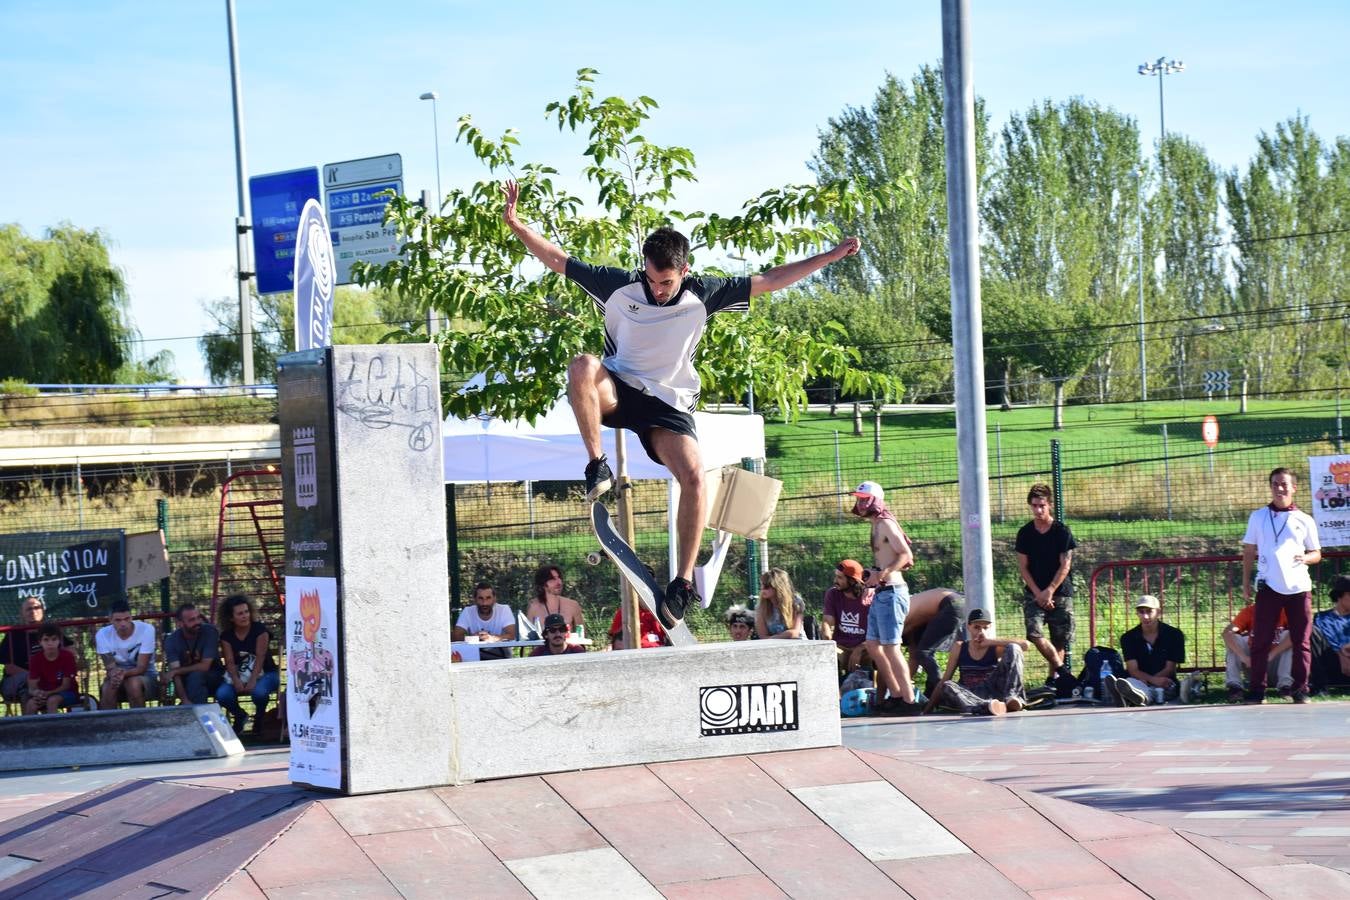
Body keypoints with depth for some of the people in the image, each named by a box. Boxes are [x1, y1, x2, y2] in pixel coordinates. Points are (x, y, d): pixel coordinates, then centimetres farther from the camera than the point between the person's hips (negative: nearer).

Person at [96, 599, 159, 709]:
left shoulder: (146, 629, -18)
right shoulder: (102, 634, -11)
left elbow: (142, 667, -19)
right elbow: (110, 667, -15)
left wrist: (124, 673, -40)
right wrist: (114, 674, -41)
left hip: (145, 676, -1)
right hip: (118, 676, 1)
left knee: (133, 683, -34)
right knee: (109, 686, -31)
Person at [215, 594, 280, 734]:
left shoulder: (260, 630, -11)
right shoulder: (226, 636, -1)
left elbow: (260, 658, -18)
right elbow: (230, 661, -8)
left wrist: (253, 680, -31)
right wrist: (236, 680, -28)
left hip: (264, 674, -3)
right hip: (239, 675, 3)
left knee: (259, 690, -38)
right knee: (222, 694, -26)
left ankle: (259, 718, -3)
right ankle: (240, 716, 7)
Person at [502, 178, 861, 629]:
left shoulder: (703, 295, -5)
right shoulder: (619, 286, -7)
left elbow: (770, 280, 1)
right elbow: (557, 259, -3)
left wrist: (833, 255, -1)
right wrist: (515, 223, -13)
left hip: (668, 405, 0)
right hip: (617, 389, 0)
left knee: (694, 477, -25)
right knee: (583, 366, -36)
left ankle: (683, 583, -16)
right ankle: (597, 466, -26)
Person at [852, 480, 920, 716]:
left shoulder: (885, 524, -12)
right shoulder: (876, 526, 16)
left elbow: (906, 555, -20)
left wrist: (881, 574, -27)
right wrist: (873, 582, 14)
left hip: (891, 593, -10)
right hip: (880, 593, 10)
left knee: (890, 648, -9)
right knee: (873, 646, 13)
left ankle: (909, 701, -6)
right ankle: (896, 696, 18)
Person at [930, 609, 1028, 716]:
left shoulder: (996, 648, 2)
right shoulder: (959, 648, 7)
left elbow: (1025, 645, -16)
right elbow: (944, 680, 9)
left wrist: (991, 641, -13)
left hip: (995, 694, -1)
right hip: (971, 696, 1)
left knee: (1013, 648, -13)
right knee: (947, 687, -31)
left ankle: (1009, 698, -27)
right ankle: (987, 706, -55)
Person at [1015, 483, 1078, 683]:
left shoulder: (1062, 531, -2)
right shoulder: (1025, 533, 4)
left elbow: (1065, 565, -4)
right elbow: (1023, 567, 3)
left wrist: (1049, 591, -11)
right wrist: (1038, 593, -7)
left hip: (1060, 593, -1)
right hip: (1034, 593, 1)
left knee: (1060, 638, 1)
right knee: (1034, 633, -18)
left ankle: (1054, 676, 9)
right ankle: (1061, 668, -10)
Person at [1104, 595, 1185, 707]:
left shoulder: (1174, 635, 2)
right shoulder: (1128, 638, 6)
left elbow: (1170, 669, -1)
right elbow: (1133, 670, -4)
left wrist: (1146, 681, -19)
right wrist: (1153, 680, -25)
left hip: (1165, 686, -2)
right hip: (1138, 682, 2)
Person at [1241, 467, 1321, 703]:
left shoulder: (1304, 520, 9)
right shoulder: (1258, 517, 10)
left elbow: (1317, 553, 13)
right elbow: (1249, 552, 14)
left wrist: (1306, 558, -10)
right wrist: (1245, 584, 7)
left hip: (1299, 587, 0)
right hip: (1268, 586, 0)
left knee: (1302, 641, 0)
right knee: (1260, 641, -2)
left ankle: (1300, 690, 6)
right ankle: (1257, 690, 4)